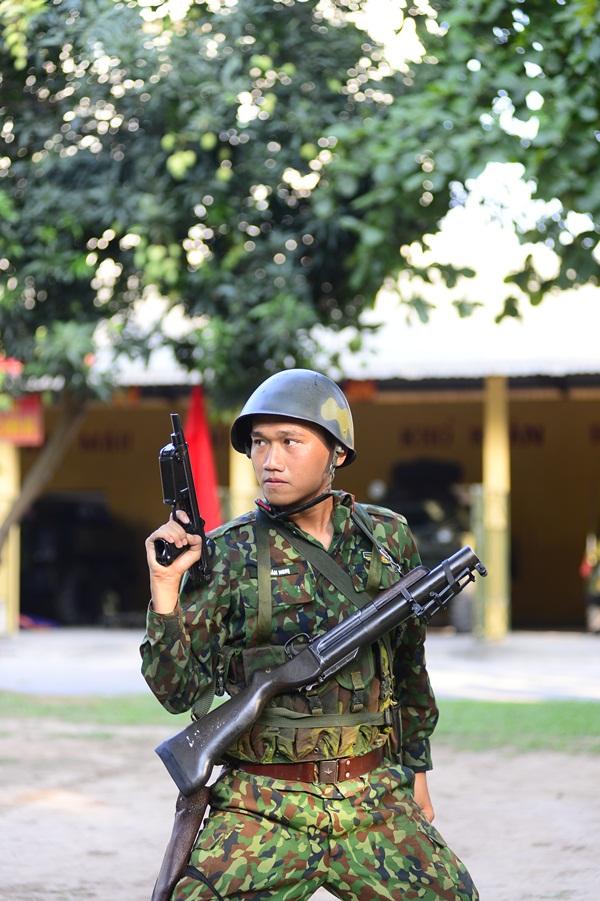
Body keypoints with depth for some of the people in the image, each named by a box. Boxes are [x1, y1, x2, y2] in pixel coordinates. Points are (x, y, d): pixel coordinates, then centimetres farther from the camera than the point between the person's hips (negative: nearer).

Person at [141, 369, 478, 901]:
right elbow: (180, 693, -6)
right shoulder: (227, 555, -3)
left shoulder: (388, 538, 6)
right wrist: (166, 589, -17)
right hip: (264, 811, -2)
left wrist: (416, 768, 23)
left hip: (375, 804, 3)